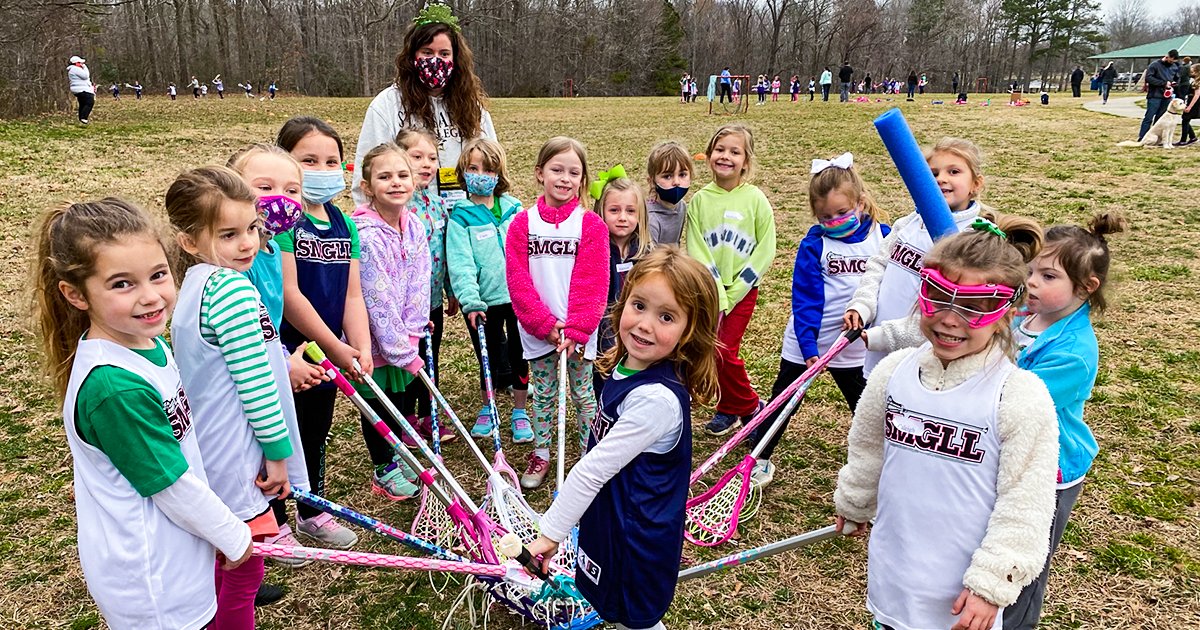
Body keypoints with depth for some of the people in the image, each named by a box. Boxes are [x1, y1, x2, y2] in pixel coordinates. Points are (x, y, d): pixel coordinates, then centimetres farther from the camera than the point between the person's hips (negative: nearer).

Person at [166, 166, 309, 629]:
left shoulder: (196, 283, 9)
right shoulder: (232, 286, -21)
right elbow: (255, 382, -22)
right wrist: (278, 450, -14)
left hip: (208, 448, 10)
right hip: (233, 459, -10)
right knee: (245, 573, 6)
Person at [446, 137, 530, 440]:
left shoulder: (514, 210, 2)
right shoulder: (461, 217, -7)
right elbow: (460, 263, -14)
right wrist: (470, 301, -23)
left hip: (519, 297, 2)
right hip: (484, 302, -2)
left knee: (519, 355, 12)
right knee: (490, 358, 12)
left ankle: (520, 412, 29)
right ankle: (486, 409, 34)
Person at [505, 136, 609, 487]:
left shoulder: (591, 225, -5)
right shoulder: (522, 224, -1)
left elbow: (592, 285, -9)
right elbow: (517, 281, -6)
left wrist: (574, 330, -16)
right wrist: (547, 325, -13)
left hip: (578, 333, -1)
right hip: (537, 331, 1)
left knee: (583, 394, 11)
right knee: (543, 393, 14)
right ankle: (540, 454, 29)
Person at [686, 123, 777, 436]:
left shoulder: (755, 199, -7)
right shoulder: (699, 200, -1)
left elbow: (765, 251, -7)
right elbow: (696, 251, -4)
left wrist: (731, 293, -11)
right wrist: (716, 292, -13)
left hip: (742, 290, -3)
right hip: (708, 290, 3)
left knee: (724, 351, -8)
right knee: (712, 350, 3)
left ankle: (731, 409, 18)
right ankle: (748, 405, 26)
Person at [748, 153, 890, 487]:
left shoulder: (883, 237, -5)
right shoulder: (814, 244, -13)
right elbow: (805, 300, -15)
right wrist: (809, 347, -21)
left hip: (855, 344, 2)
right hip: (806, 342, -2)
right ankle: (760, 457, 26)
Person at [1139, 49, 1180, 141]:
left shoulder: (1174, 67, 14)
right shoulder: (1155, 64, -6)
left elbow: (1176, 77, 29)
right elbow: (1148, 78, -13)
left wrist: (1173, 82, 5)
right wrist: (1164, 83, -15)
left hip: (1166, 97, 6)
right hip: (1155, 96, -6)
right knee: (1148, 118, -7)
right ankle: (1141, 138, -4)